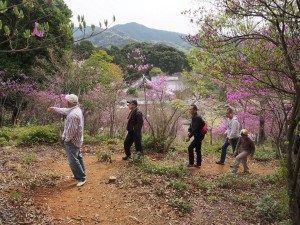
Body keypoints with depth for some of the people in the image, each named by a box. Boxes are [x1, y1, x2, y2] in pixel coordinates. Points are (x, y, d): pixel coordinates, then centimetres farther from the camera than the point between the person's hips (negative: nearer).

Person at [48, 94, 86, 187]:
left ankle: (82, 178, 2)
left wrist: (67, 139, -12)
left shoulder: (73, 115, -30)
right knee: (78, 157, 21)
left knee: (73, 160, -5)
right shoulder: (75, 109, 2)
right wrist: (54, 109, 34)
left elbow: (72, 130, -28)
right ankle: (80, 174, 35)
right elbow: (65, 110, 22)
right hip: (77, 140, 10)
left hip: (72, 141, -10)